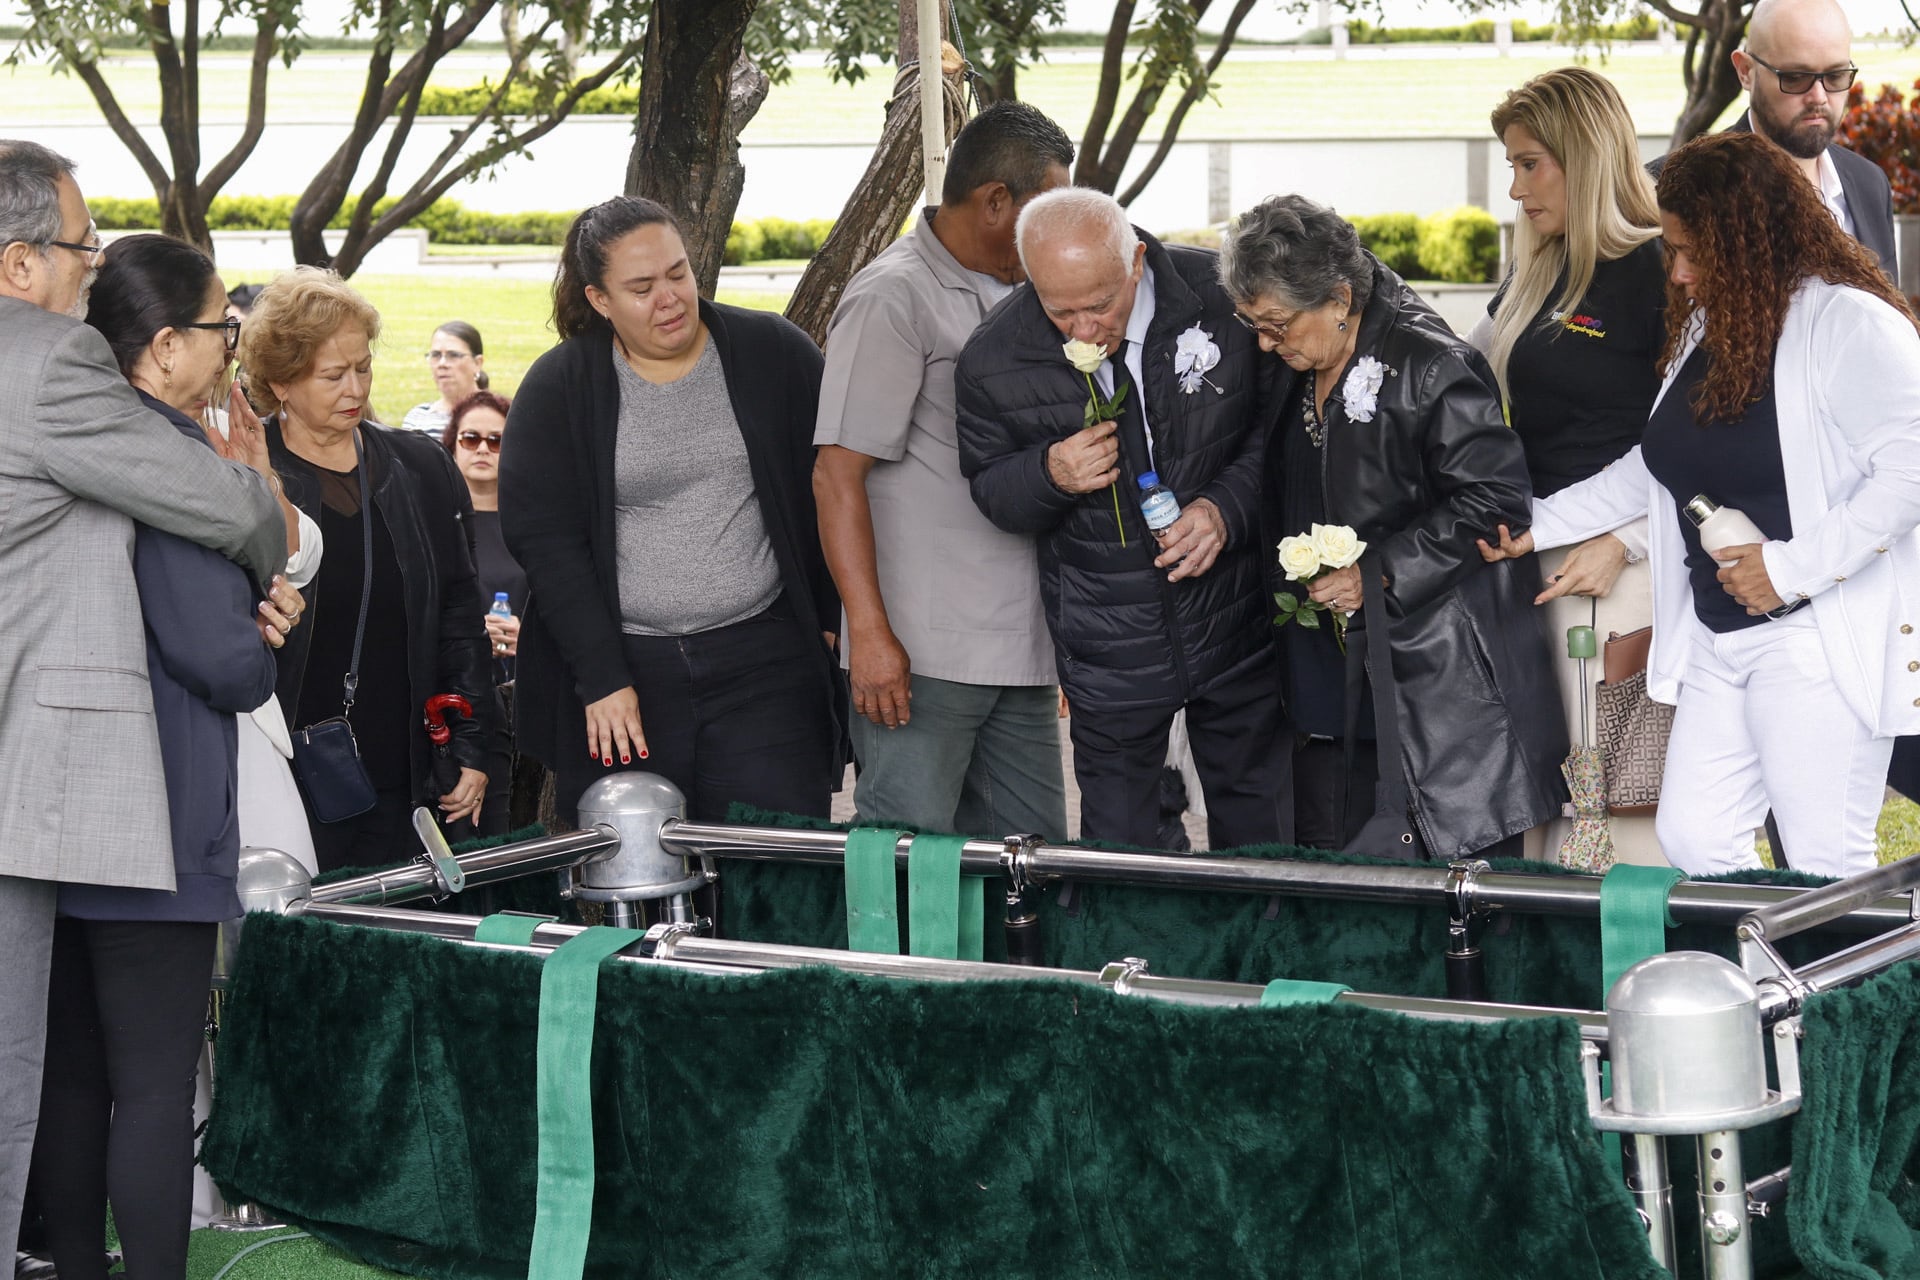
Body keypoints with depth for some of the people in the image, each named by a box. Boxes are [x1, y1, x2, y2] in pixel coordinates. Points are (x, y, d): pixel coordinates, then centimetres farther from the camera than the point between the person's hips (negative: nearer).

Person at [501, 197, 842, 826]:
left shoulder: (776, 355, 3)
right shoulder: (557, 389, 2)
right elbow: (542, 536, -3)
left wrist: (833, 622, 4)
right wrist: (601, 678, -9)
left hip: (765, 662, 0)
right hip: (624, 668, 0)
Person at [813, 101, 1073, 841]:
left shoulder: (1017, 295, 16)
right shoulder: (893, 298, -9)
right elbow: (837, 477, -13)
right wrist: (870, 635, -19)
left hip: (1020, 652, 8)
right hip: (922, 657, -8)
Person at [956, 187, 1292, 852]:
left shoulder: (1226, 296, -14)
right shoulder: (993, 360, -11)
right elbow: (989, 491, 3)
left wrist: (1227, 508, -17)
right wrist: (1049, 474, -19)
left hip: (1237, 621, 0)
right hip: (1107, 643, 0)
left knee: (1257, 827, 15)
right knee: (1117, 838, 8)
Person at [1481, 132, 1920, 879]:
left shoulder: (1849, 324, -14)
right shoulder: (1703, 326, 15)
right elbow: (1656, 468, 26)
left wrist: (1793, 567, -22)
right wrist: (1537, 525, 22)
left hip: (1818, 641, -9)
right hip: (1715, 641, 9)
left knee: (1828, 872, -5)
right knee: (1692, 842, 7)